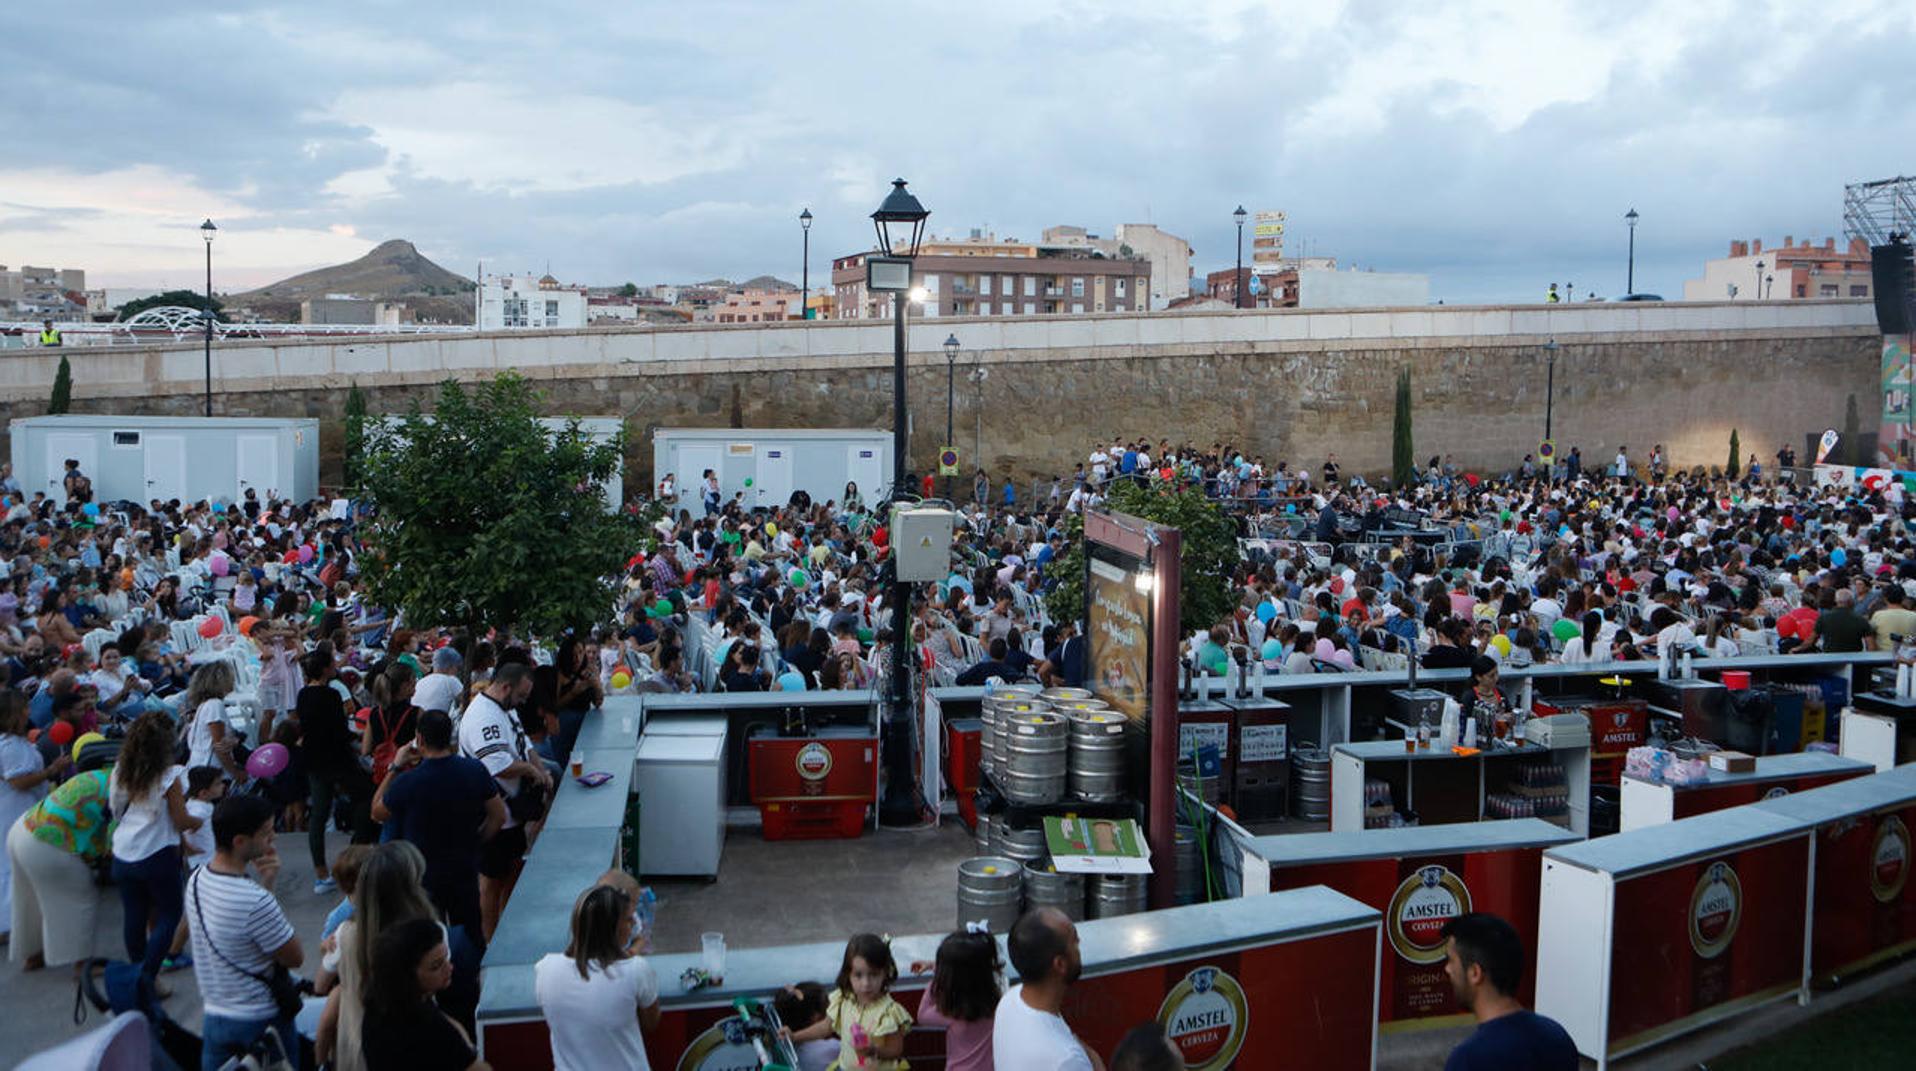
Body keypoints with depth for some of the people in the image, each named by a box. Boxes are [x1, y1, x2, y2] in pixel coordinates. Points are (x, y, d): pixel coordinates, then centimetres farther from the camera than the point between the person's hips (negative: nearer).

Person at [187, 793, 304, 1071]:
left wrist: (265, 884, -6)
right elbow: (295, 959, -15)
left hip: (214, 1018, 6)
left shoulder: (196, 880, -4)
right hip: (261, 1023, -6)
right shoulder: (256, 902, -29)